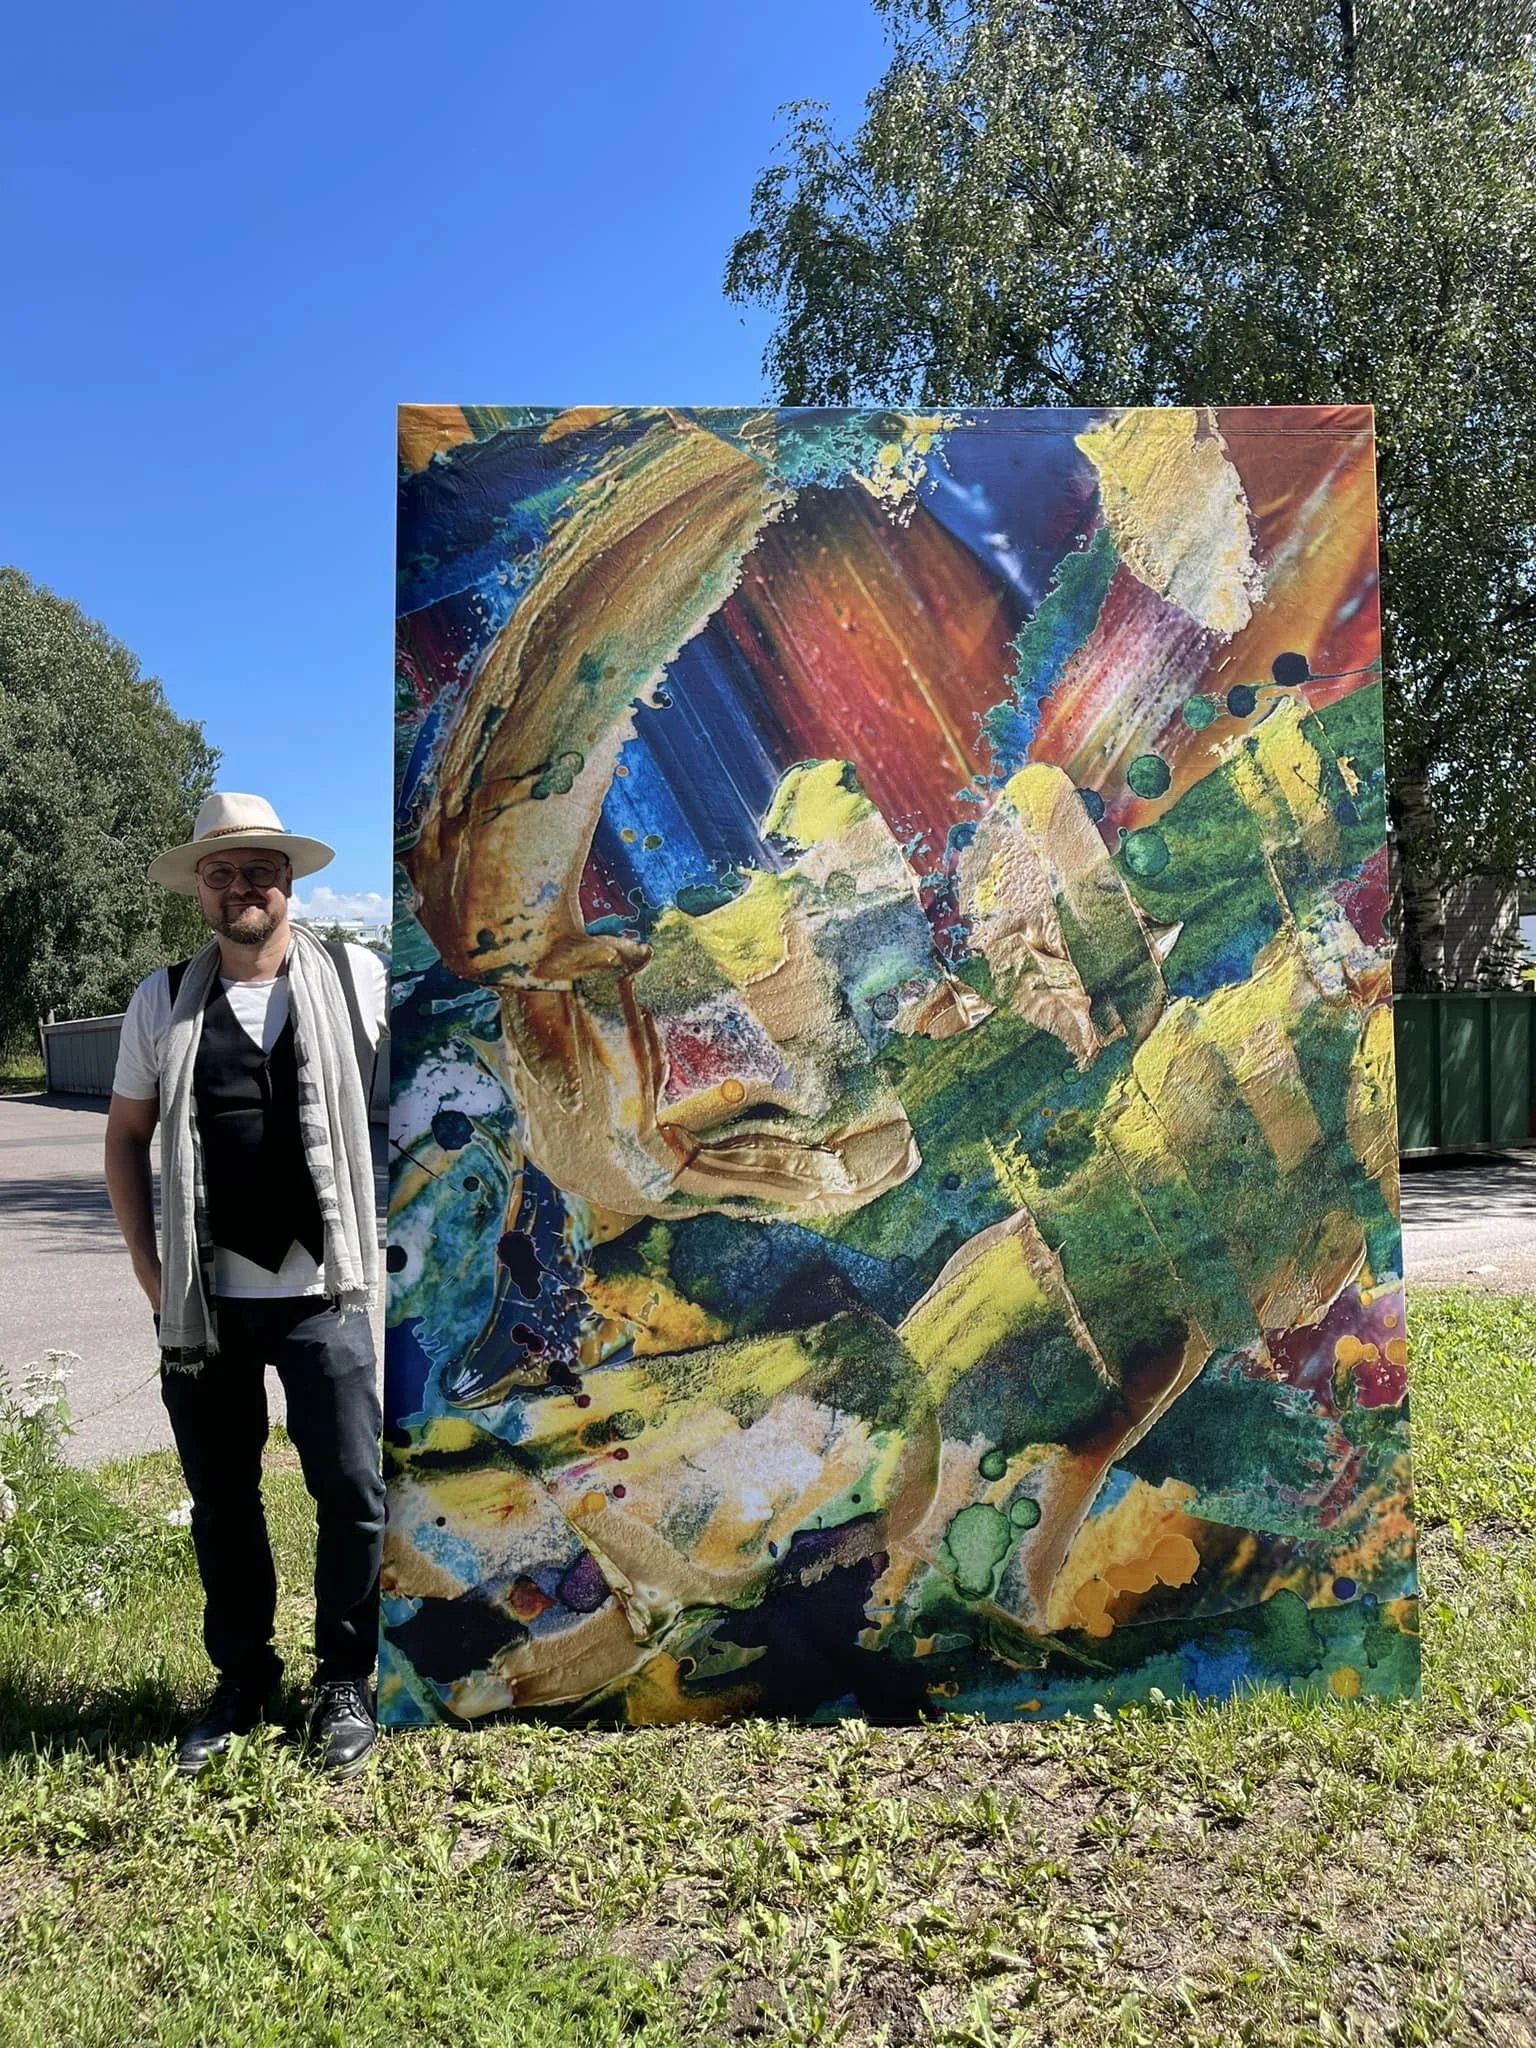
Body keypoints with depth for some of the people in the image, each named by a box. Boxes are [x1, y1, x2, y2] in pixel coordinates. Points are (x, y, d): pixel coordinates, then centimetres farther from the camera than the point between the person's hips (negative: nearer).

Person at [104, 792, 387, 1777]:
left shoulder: (355, 977, -2)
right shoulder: (163, 1000, 4)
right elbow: (127, 1137, 11)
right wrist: (149, 1269, 3)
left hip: (322, 1293, -2)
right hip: (203, 1300, 2)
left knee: (353, 1491, 1)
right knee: (222, 1501, 13)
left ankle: (344, 1681, 23)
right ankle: (243, 1679, 33)